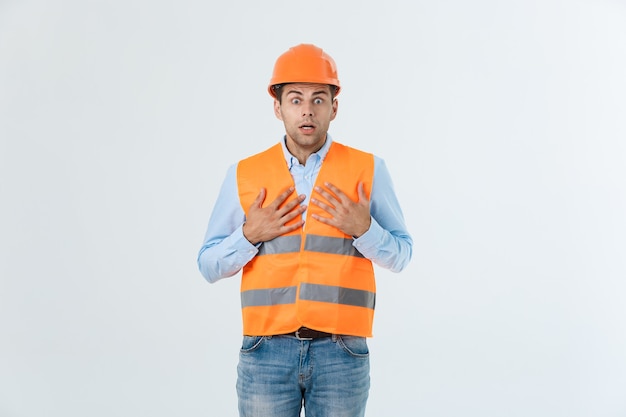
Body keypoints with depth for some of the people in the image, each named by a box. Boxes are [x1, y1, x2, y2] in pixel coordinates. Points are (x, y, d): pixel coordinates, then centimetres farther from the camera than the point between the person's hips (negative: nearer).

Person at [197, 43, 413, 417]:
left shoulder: (369, 170, 1)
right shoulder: (244, 175, 3)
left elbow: (401, 255, 6)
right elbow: (209, 266, 7)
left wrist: (364, 228, -13)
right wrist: (250, 235, -10)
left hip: (341, 353, 0)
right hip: (267, 351, 1)